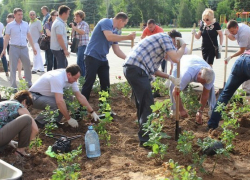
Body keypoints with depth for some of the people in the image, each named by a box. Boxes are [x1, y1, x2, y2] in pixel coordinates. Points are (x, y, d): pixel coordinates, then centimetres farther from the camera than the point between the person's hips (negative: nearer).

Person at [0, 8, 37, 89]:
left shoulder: (25, 24, 9)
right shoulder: (10, 25, -1)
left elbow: (29, 36, 15)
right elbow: (7, 37, -1)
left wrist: (33, 47, 13)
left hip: (24, 48, 4)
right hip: (14, 48, -3)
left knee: (27, 66, 9)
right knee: (13, 68, 0)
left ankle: (29, 84, 24)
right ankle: (13, 86, 7)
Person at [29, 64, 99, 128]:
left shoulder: (71, 78, -5)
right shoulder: (58, 78, -32)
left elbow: (80, 96, -1)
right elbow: (59, 102, -38)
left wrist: (92, 112, -4)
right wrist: (69, 119, -31)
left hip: (46, 96, 9)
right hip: (35, 97, -9)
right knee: (57, 105, -31)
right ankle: (40, 122, -11)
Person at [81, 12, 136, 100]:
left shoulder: (115, 31, 13)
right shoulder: (106, 22, -10)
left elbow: (117, 50, 14)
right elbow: (109, 37, -28)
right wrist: (128, 37, -23)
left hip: (103, 59, 8)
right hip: (92, 57, -8)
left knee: (105, 84, 7)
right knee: (89, 83, -5)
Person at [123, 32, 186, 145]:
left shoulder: (159, 40, 30)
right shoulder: (166, 38, 2)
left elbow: (153, 70, 27)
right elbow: (176, 59, -12)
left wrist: (171, 78, 22)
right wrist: (183, 45, 7)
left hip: (130, 68, 10)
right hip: (136, 70, -10)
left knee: (142, 103, 22)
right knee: (148, 105, -3)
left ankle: (144, 132, 35)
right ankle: (145, 139, 4)